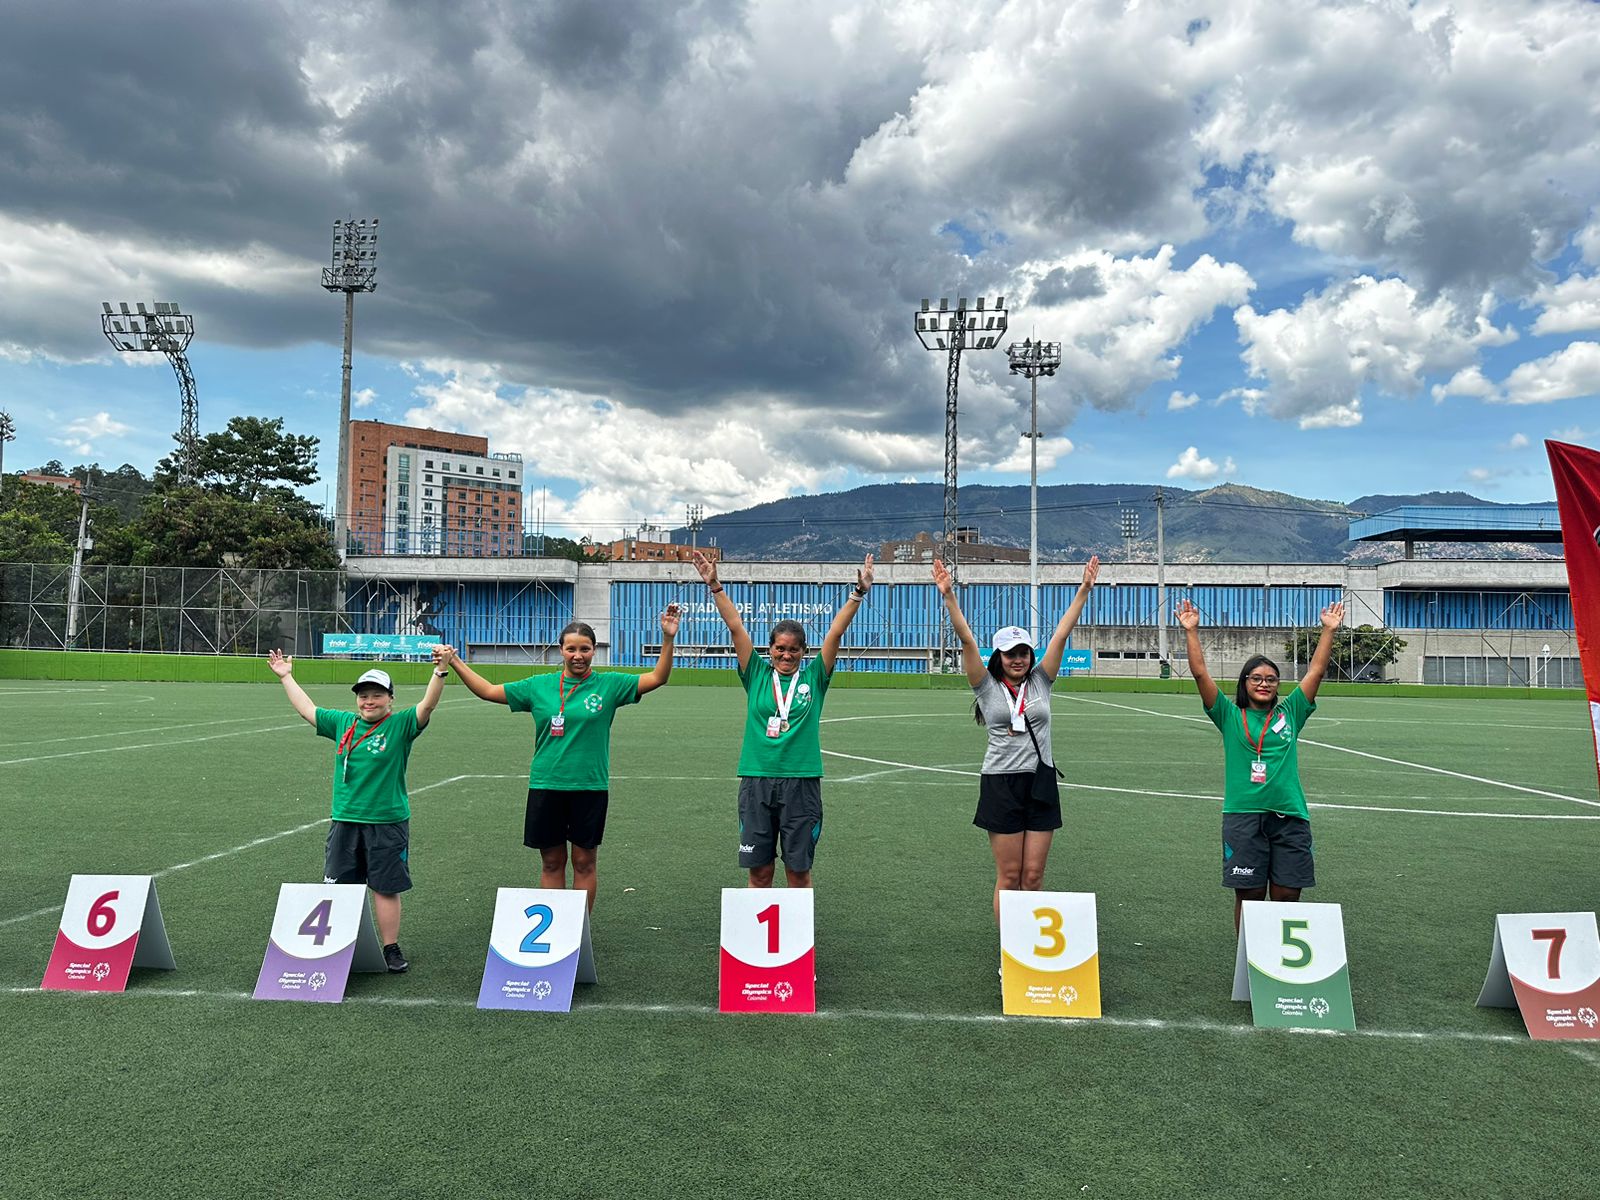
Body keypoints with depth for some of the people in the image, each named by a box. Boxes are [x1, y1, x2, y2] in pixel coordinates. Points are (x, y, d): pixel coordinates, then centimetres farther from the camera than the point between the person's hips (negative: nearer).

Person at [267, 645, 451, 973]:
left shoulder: (400, 725, -4)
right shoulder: (343, 723, 10)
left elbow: (427, 705, -18)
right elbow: (307, 709, 22)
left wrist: (440, 671, -32)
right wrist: (286, 676, 27)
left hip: (387, 823, -4)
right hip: (345, 821, 4)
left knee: (385, 888, 3)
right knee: (337, 886, 10)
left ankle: (391, 949, 14)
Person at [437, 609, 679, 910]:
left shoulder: (608, 684, -1)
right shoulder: (539, 685, 4)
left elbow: (656, 678, -6)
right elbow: (488, 690, 9)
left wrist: (667, 639, -18)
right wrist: (454, 661, 4)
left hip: (590, 787, -1)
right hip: (546, 785, 1)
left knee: (584, 861, 7)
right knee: (551, 861, 9)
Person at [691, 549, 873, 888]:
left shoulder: (813, 678, 6)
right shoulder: (757, 675, 7)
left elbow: (836, 632, 0)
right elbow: (736, 628, 2)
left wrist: (858, 592, -6)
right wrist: (715, 587, -2)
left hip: (801, 782, 0)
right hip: (757, 781, 1)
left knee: (799, 871, 6)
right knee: (759, 870, 7)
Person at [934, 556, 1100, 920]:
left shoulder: (1040, 682, 8)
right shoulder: (987, 687, 1)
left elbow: (1062, 633, 3)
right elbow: (966, 640, -8)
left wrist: (1085, 589, -2)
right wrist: (949, 596, -17)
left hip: (1041, 782, 3)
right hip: (1001, 784, -2)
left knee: (1033, 875, 5)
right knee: (1009, 875, 1)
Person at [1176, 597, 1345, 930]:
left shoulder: (1289, 713, 12)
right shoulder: (1230, 716, 6)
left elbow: (1317, 670, 9)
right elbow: (1200, 674, -2)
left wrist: (1329, 630, 6)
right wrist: (1191, 631, -6)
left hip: (1289, 816, 2)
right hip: (1243, 816, -2)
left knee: (1287, 897, 4)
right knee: (1249, 895, 2)